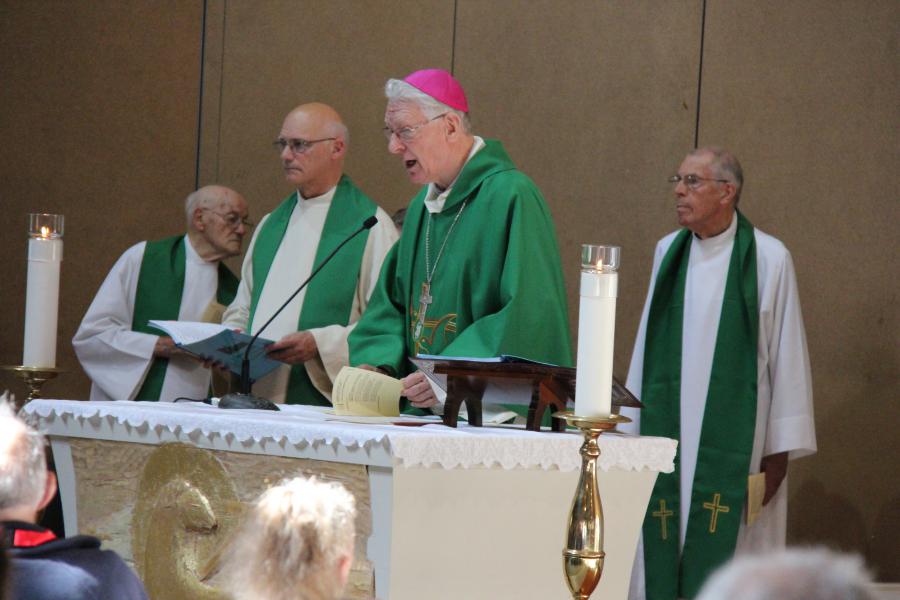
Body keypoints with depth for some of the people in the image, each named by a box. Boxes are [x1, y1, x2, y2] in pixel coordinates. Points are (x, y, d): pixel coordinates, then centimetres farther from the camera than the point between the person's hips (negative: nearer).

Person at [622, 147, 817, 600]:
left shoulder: (768, 258, -6)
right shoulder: (668, 252, 8)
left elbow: (786, 355, -5)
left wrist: (779, 451, -6)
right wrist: (634, 427, 14)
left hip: (733, 441, -4)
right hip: (668, 435, 4)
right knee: (662, 557, 2)